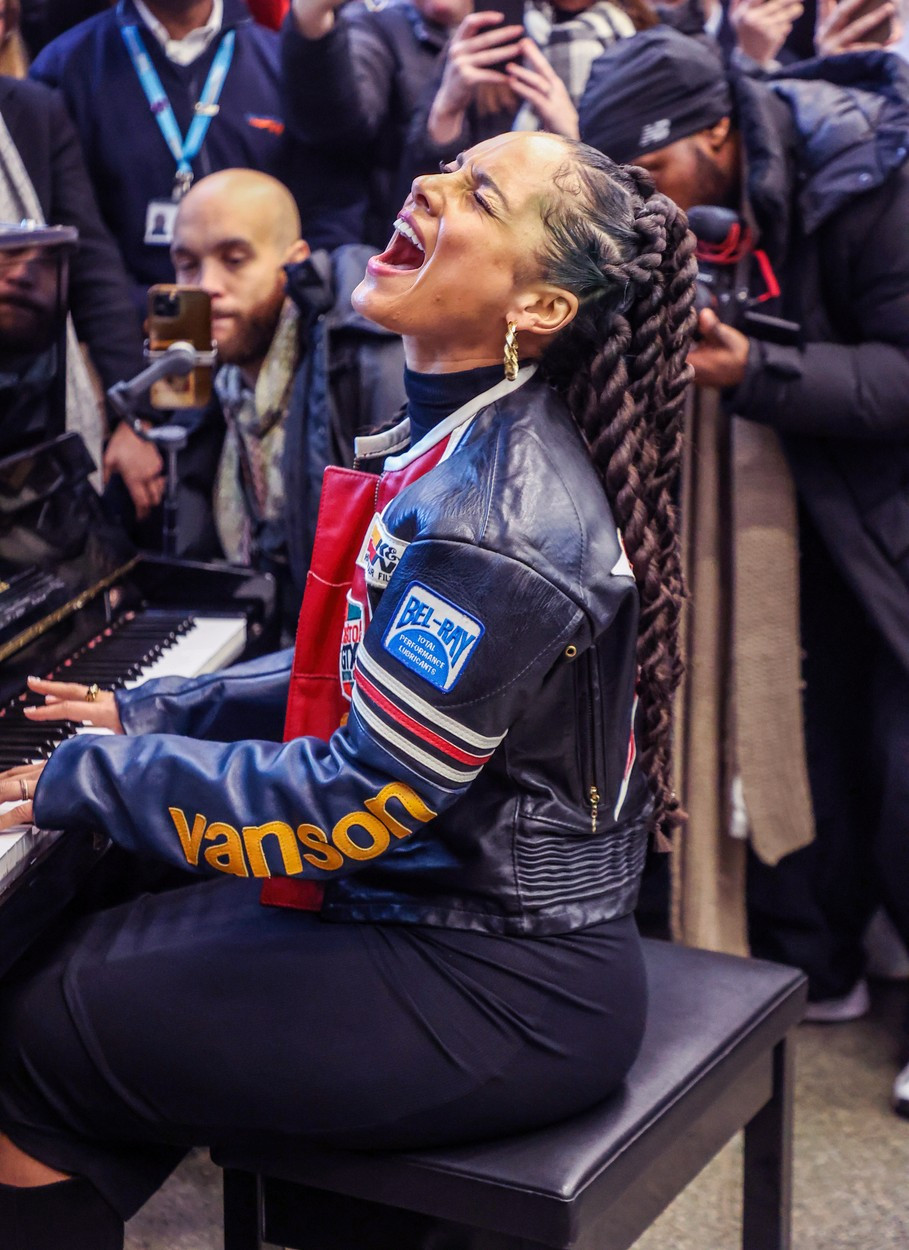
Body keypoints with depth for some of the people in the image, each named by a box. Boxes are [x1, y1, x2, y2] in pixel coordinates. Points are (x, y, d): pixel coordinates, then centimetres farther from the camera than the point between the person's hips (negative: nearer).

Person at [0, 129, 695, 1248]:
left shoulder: (497, 514, -25)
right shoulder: (470, 443, 6)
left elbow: (354, 806, -24)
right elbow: (367, 674, 17)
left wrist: (100, 776, -13)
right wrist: (152, 714, 14)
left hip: (503, 991, -9)